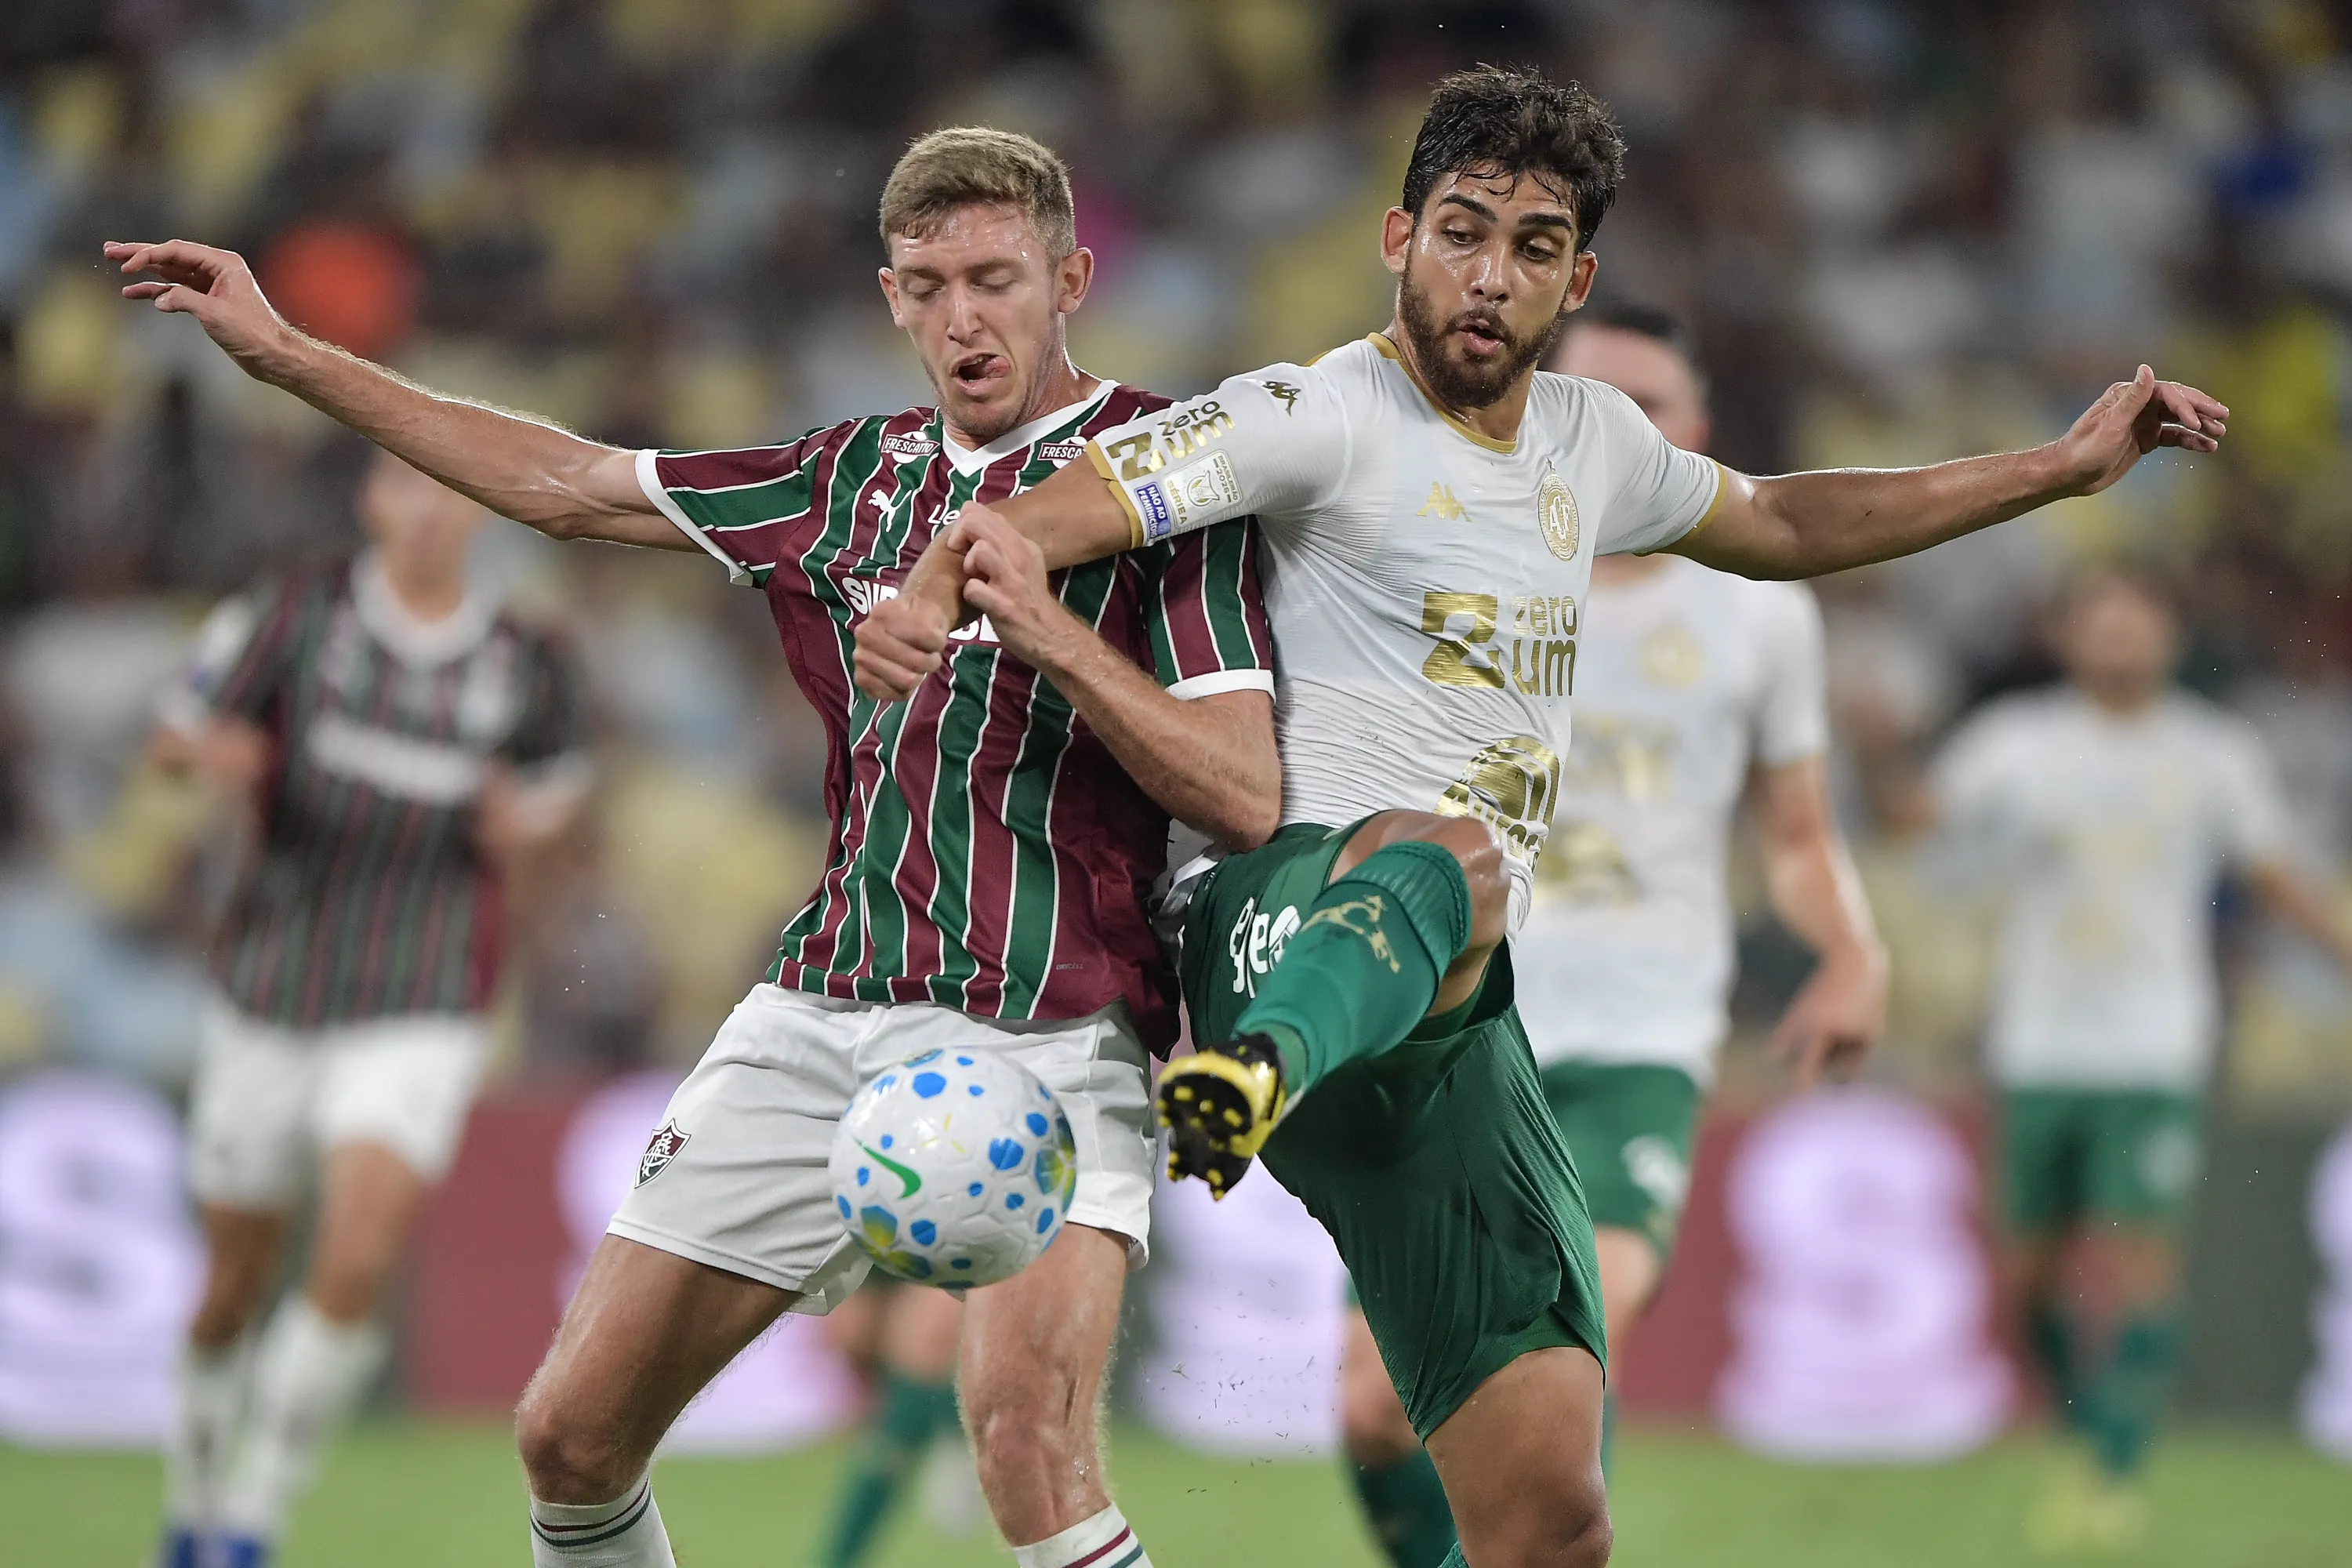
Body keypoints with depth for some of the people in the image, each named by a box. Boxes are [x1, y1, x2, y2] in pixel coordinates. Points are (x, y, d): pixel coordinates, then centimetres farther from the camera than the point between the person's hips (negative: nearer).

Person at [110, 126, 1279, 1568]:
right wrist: (282, 352, 22)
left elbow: (1246, 797, -11)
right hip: (824, 1013, 6)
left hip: (1041, 1041, -6)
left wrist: (1056, 636, -25)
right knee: (573, 1436, 5)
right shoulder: (862, 474, 13)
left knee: (1029, 1450, -30)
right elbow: (564, 484, 22)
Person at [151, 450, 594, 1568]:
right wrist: (213, 758, -22)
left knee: (360, 1257, -21)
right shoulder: (298, 612, -3)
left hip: (420, 1018, -1)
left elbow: (557, 789, 17)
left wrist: (527, 825, -7)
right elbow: (176, 735, 2)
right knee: (238, 1281, 9)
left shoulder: (532, 666, 0)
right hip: (271, 998, 1)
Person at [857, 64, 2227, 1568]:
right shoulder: (1322, 417, -4)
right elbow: (1068, 504, -15)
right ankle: (1258, 1063, -77)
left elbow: (1777, 525, 38)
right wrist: (935, 584, -38)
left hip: (1454, 1019, 7)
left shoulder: (1591, 440, 19)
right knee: (1454, 856, -45)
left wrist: (2063, 468, 36)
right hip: (1295, 908, -7)